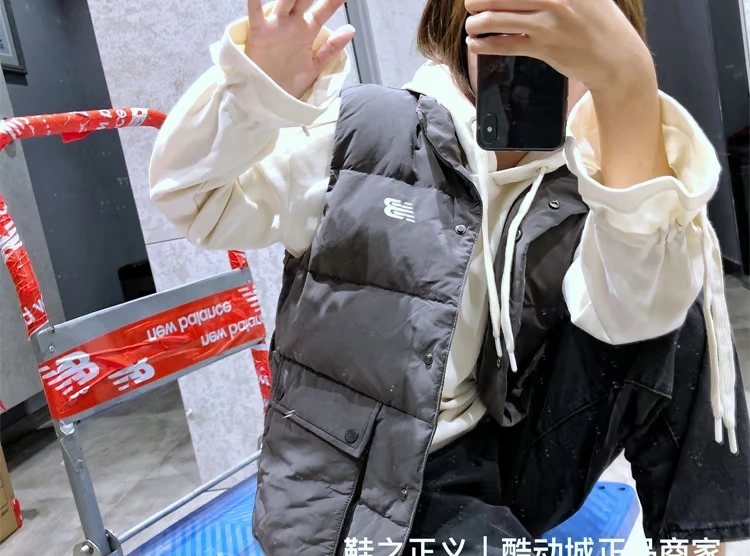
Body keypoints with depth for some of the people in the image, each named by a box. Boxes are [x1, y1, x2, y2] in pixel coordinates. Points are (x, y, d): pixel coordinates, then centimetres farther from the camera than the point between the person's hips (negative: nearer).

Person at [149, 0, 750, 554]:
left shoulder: (582, 187, -3)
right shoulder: (366, 130, -7)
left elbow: (640, 305, -23)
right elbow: (197, 200, -7)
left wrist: (627, 80, -37)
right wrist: (259, 79, -28)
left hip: (496, 460, 3)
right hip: (355, 485, -2)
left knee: (674, 299, -11)